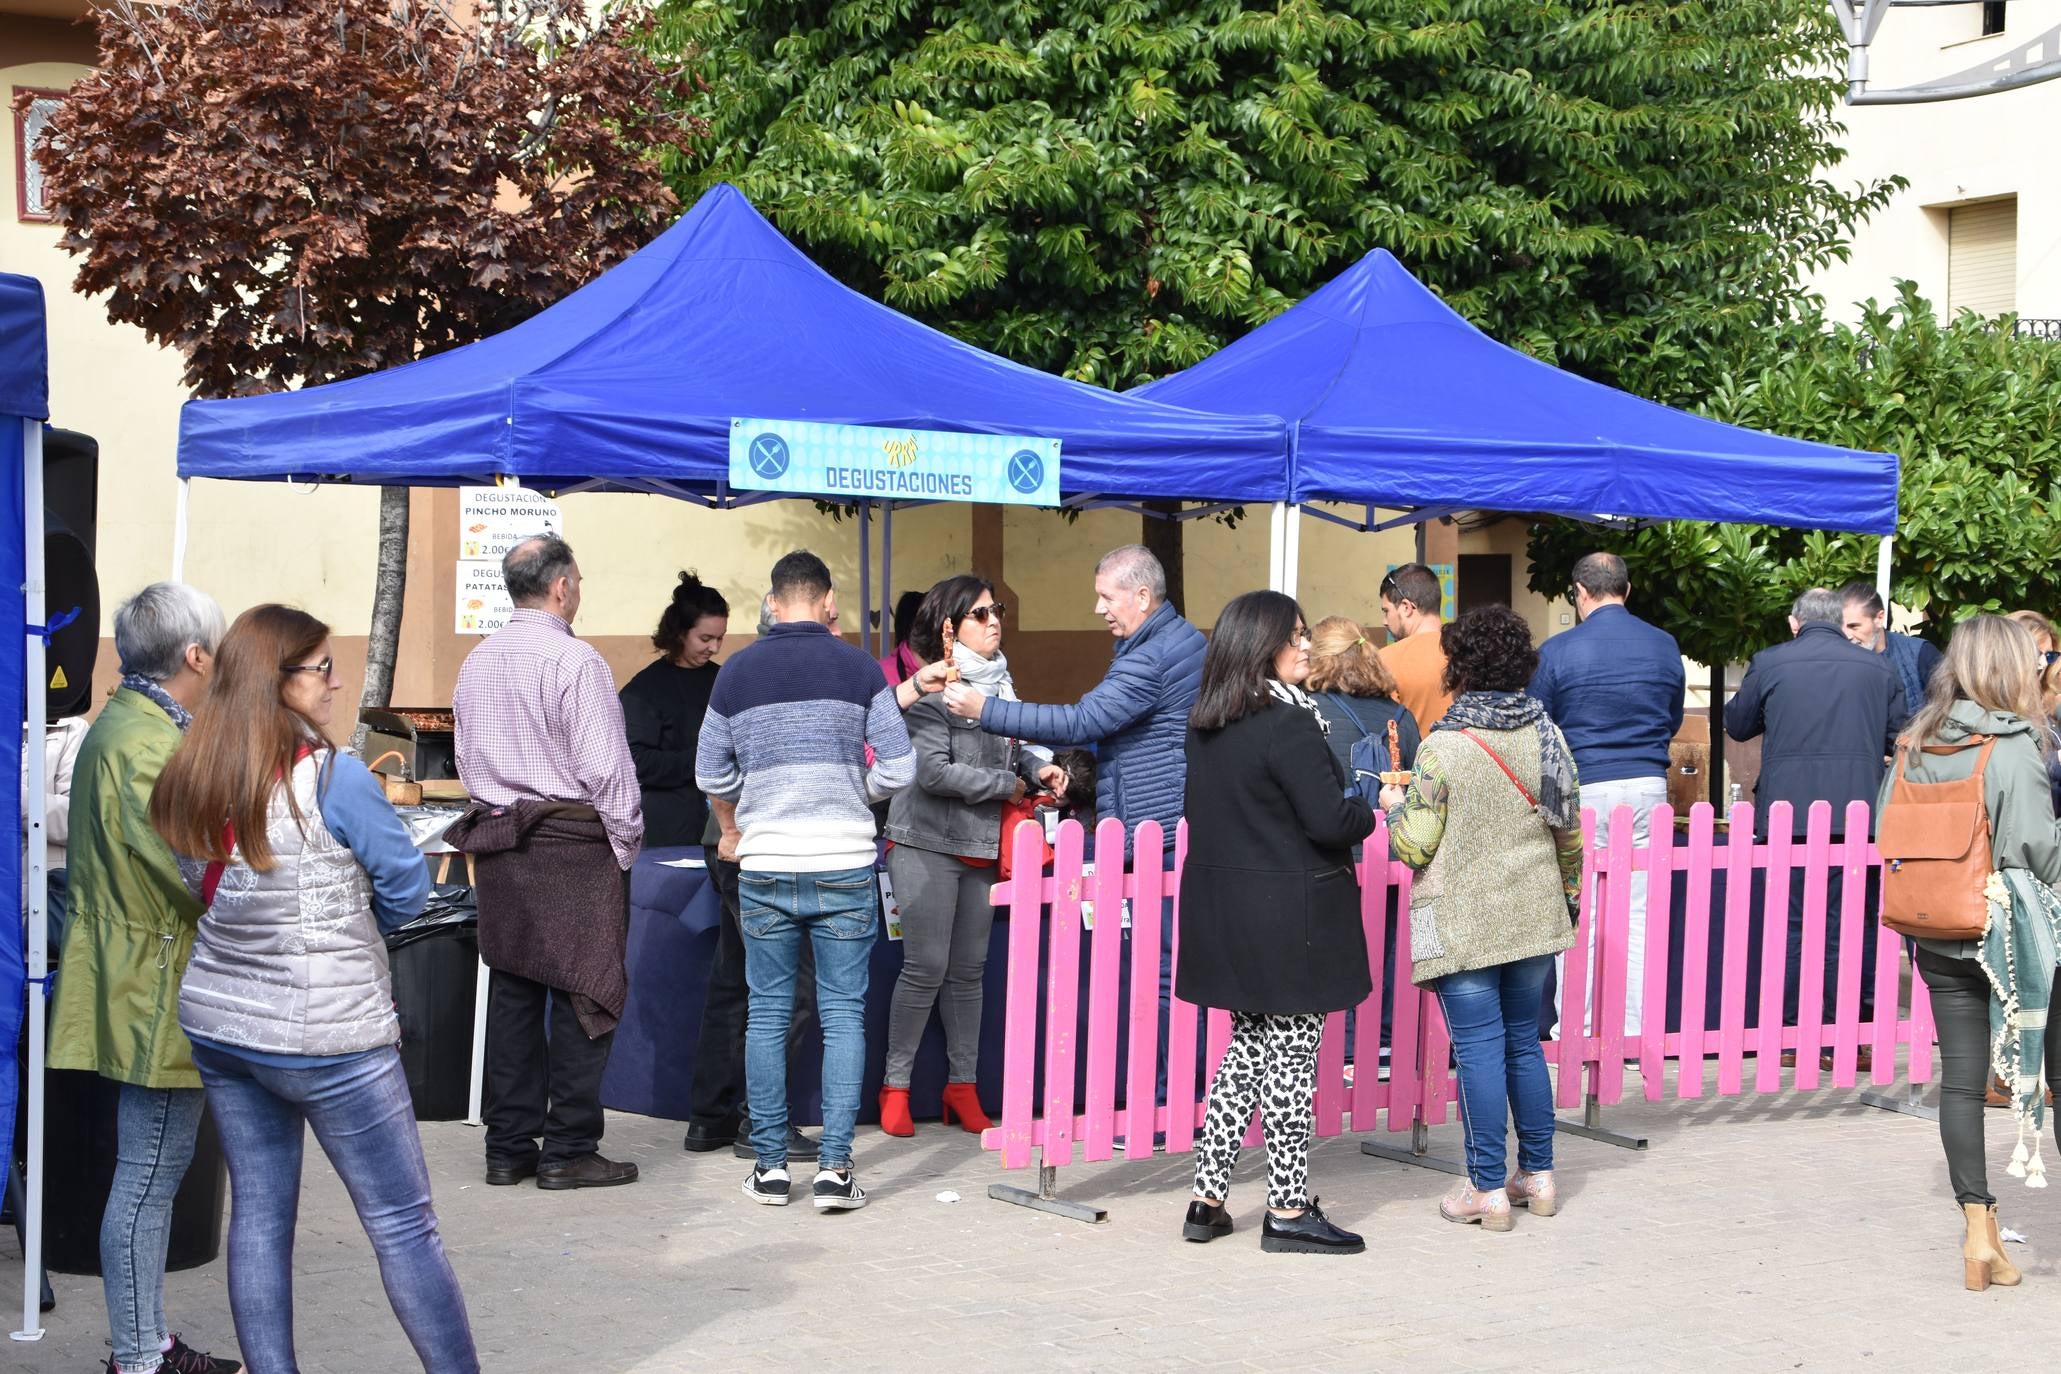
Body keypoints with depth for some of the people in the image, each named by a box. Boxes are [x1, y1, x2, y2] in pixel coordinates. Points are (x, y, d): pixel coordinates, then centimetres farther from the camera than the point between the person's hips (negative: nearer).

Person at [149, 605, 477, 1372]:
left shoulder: (190, 781, 2)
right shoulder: (331, 777, -17)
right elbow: (407, 888, -8)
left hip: (217, 1024, 7)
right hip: (324, 1036, -6)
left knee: (258, 1214, 11)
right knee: (403, 1224, 1)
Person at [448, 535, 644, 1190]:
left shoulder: (477, 662, 11)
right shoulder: (574, 660, -13)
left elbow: (467, 758, 16)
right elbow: (605, 766, -15)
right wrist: (627, 840, -4)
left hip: (495, 840, 7)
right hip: (573, 846, -7)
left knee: (511, 990, 11)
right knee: (583, 993, -1)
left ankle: (508, 1147, 14)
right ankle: (569, 1151, 0)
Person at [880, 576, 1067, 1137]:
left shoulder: (998, 682, 10)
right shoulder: (932, 688, -13)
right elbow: (933, 771, -20)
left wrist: (1036, 766, 2)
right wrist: (1005, 785, -12)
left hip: (980, 848, 7)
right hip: (928, 844, -7)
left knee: (969, 969, 11)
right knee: (926, 968, -6)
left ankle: (963, 1084, 19)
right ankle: (895, 1085, 6)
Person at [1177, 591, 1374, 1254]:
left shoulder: (1204, 726, 7)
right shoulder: (1289, 726, -18)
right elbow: (1330, 821, -21)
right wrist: (1371, 808, 1)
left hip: (1222, 909, 8)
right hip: (1288, 914, -8)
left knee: (1246, 1048, 17)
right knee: (1291, 1055, 1)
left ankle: (1208, 1199, 17)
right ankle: (1288, 1211, 8)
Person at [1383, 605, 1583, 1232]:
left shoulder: (1441, 747, -14)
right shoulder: (1548, 736, 1)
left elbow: (1414, 846, -13)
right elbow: (1569, 833, 9)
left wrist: (1394, 806, 7)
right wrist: (1569, 898, 24)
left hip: (1463, 927, -5)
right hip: (1535, 919, 5)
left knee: (1479, 1049, -1)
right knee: (1524, 1040, 15)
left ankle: (1488, 1189, 2)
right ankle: (1538, 1177, 20)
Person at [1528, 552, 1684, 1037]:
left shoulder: (1557, 651, -5)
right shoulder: (1664, 646, 5)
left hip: (1584, 789, -3)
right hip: (1648, 784, 3)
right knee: (1640, 915, 6)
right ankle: (1636, 1029, 8)